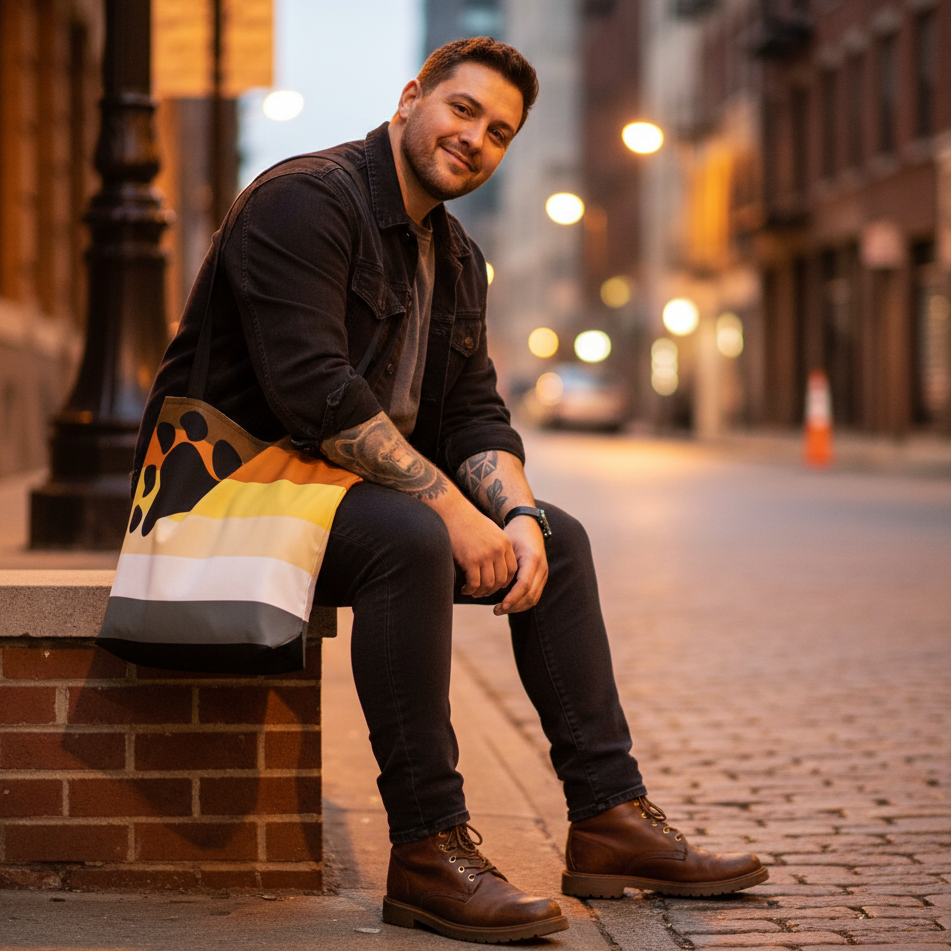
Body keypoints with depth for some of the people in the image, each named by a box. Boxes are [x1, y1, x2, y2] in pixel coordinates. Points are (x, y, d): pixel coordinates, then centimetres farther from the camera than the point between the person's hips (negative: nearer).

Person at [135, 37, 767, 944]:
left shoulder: (455, 257, 13)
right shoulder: (305, 200, -16)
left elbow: (473, 415, 10)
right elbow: (312, 391, -27)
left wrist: (516, 514, -11)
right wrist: (451, 508, -26)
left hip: (358, 483, 10)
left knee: (556, 539, 3)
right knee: (409, 540, -35)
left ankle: (610, 818, 4)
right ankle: (427, 851, -28)